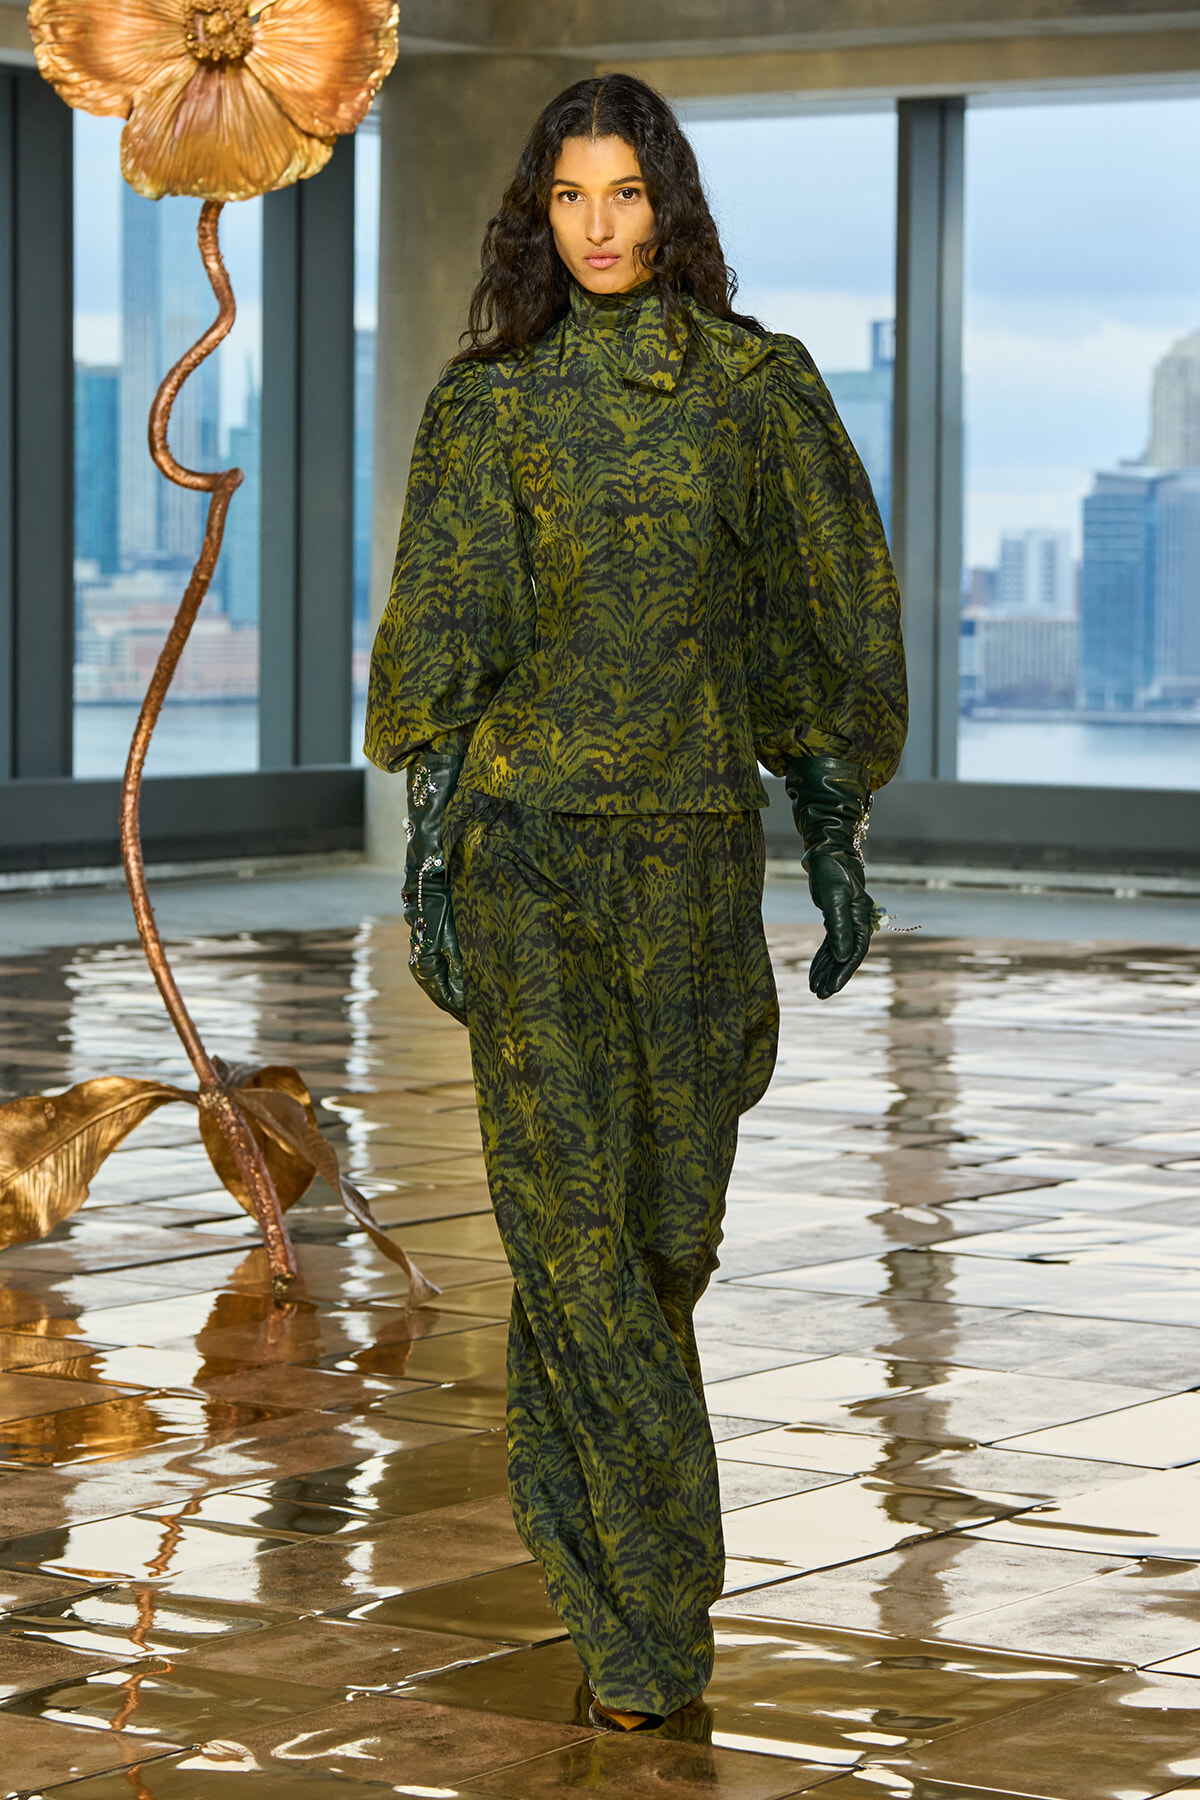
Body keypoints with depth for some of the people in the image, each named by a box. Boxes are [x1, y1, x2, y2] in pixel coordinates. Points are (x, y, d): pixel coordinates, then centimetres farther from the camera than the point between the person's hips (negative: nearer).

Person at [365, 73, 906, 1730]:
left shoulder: (760, 385, 6)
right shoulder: (486, 404, 5)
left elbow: (832, 616, 7)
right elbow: (438, 639, 2)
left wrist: (837, 832, 4)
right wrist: (431, 850, -5)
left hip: (699, 835, 1)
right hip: (528, 837, -1)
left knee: (671, 1196, 6)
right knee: (567, 1193, -8)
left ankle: (572, 1473, 33)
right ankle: (642, 1619, -4)